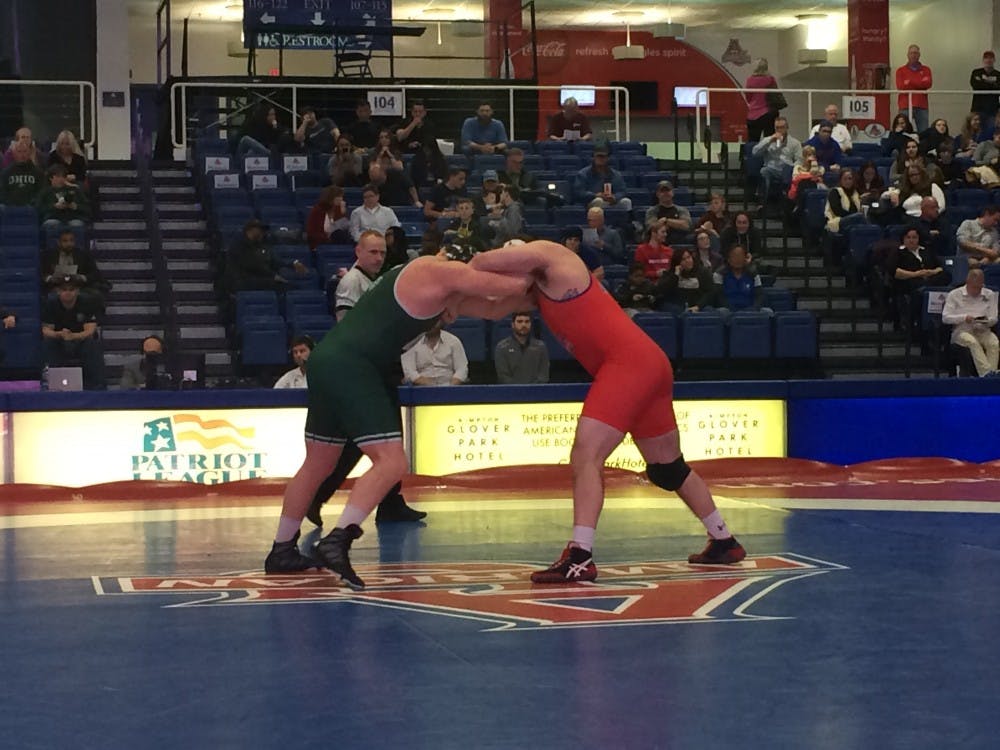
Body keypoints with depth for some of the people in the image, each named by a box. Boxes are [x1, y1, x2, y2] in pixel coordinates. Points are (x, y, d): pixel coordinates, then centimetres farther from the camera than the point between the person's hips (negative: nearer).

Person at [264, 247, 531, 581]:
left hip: (328, 359, 10)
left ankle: (281, 552, 28)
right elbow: (512, 286, -7)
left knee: (317, 464, 20)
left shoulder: (444, 290, 24)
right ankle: (336, 541, -22)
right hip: (350, 366, -10)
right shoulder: (442, 272, -4)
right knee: (390, 463, -12)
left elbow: (493, 308, 27)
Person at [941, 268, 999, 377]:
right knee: (973, 342, -36)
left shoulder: (990, 295, 14)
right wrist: (964, 318, -16)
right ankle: (986, 372, -49)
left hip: (983, 330, 3)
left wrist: (986, 321, -14)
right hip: (962, 330, -3)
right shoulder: (954, 295, 7)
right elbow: (945, 318, -1)